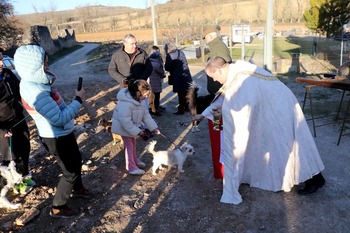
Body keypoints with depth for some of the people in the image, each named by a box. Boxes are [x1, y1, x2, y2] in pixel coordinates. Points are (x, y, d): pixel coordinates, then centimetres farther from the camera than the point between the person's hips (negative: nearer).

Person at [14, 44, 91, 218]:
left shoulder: (32, 82, -2)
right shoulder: (35, 91, -32)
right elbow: (60, 119, -29)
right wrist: (78, 100, -21)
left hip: (62, 133, 9)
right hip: (56, 138, -9)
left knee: (76, 160, 27)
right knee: (71, 172, 8)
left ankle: (77, 189, 50)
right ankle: (57, 208, 26)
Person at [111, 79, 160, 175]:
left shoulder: (140, 100, -11)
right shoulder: (126, 104, -38)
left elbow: (146, 114, -5)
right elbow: (125, 121, -35)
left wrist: (154, 128, -8)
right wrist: (138, 131, -30)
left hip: (132, 125, 8)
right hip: (124, 127, -8)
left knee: (133, 143, 23)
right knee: (129, 145, 2)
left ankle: (134, 160, 43)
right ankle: (131, 167, 17)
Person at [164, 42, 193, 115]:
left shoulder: (170, 55, -10)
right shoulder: (181, 52, 13)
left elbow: (167, 68, -11)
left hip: (178, 77, -7)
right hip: (186, 75, 7)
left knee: (181, 94, -1)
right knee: (186, 93, 17)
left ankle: (181, 109, 7)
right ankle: (187, 107, 29)